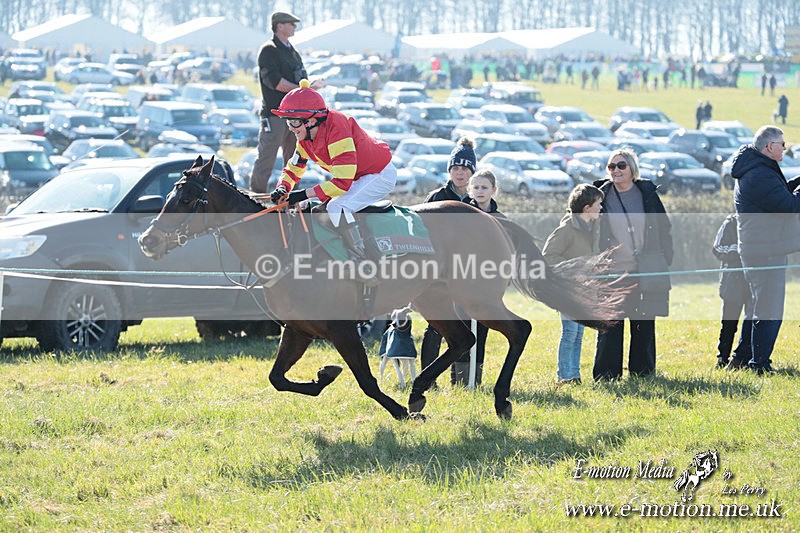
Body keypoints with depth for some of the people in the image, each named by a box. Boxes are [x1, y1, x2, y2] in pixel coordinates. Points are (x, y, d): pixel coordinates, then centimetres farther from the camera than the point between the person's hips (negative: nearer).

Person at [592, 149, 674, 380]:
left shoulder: (647, 193, 5)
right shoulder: (601, 196, 2)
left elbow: (664, 229, 11)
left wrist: (665, 260, 3)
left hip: (645, 272, 1)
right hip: (612, 272, -1)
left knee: (644, 325, 7)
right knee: (610, 326, -4)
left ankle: (643, 370, 17)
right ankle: (607, 375, 2)